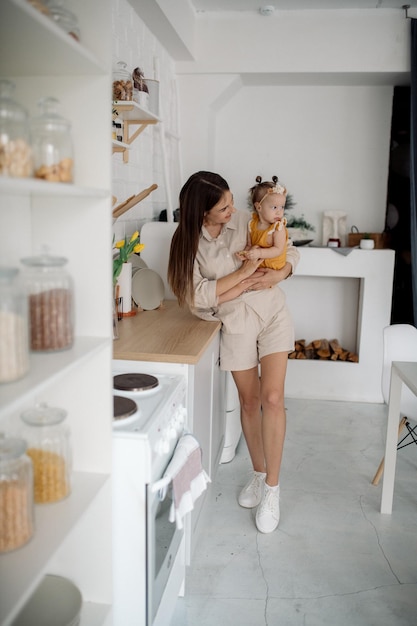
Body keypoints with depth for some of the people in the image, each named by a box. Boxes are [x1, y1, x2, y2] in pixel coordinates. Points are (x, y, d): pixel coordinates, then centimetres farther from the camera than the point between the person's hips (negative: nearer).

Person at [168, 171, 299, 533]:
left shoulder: (246, 222, -5)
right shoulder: (188, 241, -8)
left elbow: (291, 252, 2)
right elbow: (198, 294, -16)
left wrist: (276, 276, -19)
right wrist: (245, 277, -20)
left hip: (273, 315, 0)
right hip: (236, 324, 0)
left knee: (272, 397, -10)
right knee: (249, 401, 10)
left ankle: (272, 488, 2)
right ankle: (258, 474, 32)